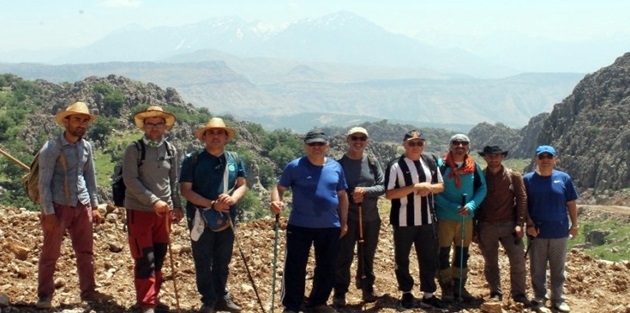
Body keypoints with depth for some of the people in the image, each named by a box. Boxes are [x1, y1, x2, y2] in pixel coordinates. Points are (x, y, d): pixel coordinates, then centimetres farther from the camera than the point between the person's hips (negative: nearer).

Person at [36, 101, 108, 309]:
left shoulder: (86, 147, 7)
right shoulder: (52, 148, -11)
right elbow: (44, 182, -11)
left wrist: (94, 206, 11)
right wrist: (48, 212, -15)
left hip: (82, 206, 5)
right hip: (58, 206, -5)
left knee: (86, 251, 9)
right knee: (50, 253, 1)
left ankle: (88, 291, 19)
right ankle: (44, 296, 10)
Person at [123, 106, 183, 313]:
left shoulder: (171, 150, 8)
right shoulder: (134, 149, -7)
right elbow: (130, 180, -13)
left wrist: (177, 206, 9)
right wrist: (153, 201, -19)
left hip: (164, 211, 5)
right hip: (139, 210, -5)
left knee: (159, 257, 11)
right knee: (144, 259, -4)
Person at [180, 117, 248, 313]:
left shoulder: (235, 160, 6)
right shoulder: (193, 159, -7)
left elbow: (242, 185, 6)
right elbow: (186, 190, -11)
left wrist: (232, 199, -17)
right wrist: (212, 204, -20)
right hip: (201, 218, -4)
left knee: (223, 261, 13)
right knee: (203, 262, 3)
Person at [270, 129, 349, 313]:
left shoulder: (336, 167, 4)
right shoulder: (295, 166, -5)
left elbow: (342, 196, 12)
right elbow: (279, 188, -5)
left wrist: (344, 222, 12)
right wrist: (276, 202, -27)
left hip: (330, 227, 3)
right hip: (300, 226, -3)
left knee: (326, 268, 12)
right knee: (294, 267, 0)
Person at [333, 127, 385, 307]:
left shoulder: (373, 163, 3)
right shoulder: (340, 164, -4)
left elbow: (383, 186, -2)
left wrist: (365, 191, -18)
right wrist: (351, 197, -16)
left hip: (370, 218, 3)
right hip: (346, 217, -3)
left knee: (368, 256, 15)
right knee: (344, 257, -1)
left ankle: (368, 287, 29)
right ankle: (339, 292, 8)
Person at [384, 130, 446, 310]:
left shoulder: (430, 162, 6)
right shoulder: (396, 165, -10)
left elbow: (441, 185, 12)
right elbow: (389, 193, -15)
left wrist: (429, 188, -10)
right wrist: (414, 187, -22)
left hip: (427, 220, 4)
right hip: (404, 221, -4)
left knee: (430, 258, 7)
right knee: (402, 259, 8)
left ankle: (428, 295, 18)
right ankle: (406, 293, 24)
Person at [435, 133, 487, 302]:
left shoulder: (474, 166, 1)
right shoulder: (441, 165, -10)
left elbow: (482, 188, 2)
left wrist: (471, 206, -16)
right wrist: (452, 207, -20)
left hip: (466, 218, 4)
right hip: (444, 217, -4)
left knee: (463, 254, 13)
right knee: (443, 253, 4)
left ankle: (459, 287, 25)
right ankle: (446, 287, 17)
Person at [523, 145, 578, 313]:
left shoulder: (564, 178, 0)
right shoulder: (528, 179, -3)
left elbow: (571, 203, 5)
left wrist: (574, 225, 3)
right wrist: (529, 224, -10)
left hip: (559, 231, 1)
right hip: (537, 231, -1)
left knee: (558, 268, 10)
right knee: (537, 269, 8)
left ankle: (557, 299, 21)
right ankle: (539, 298, 20)